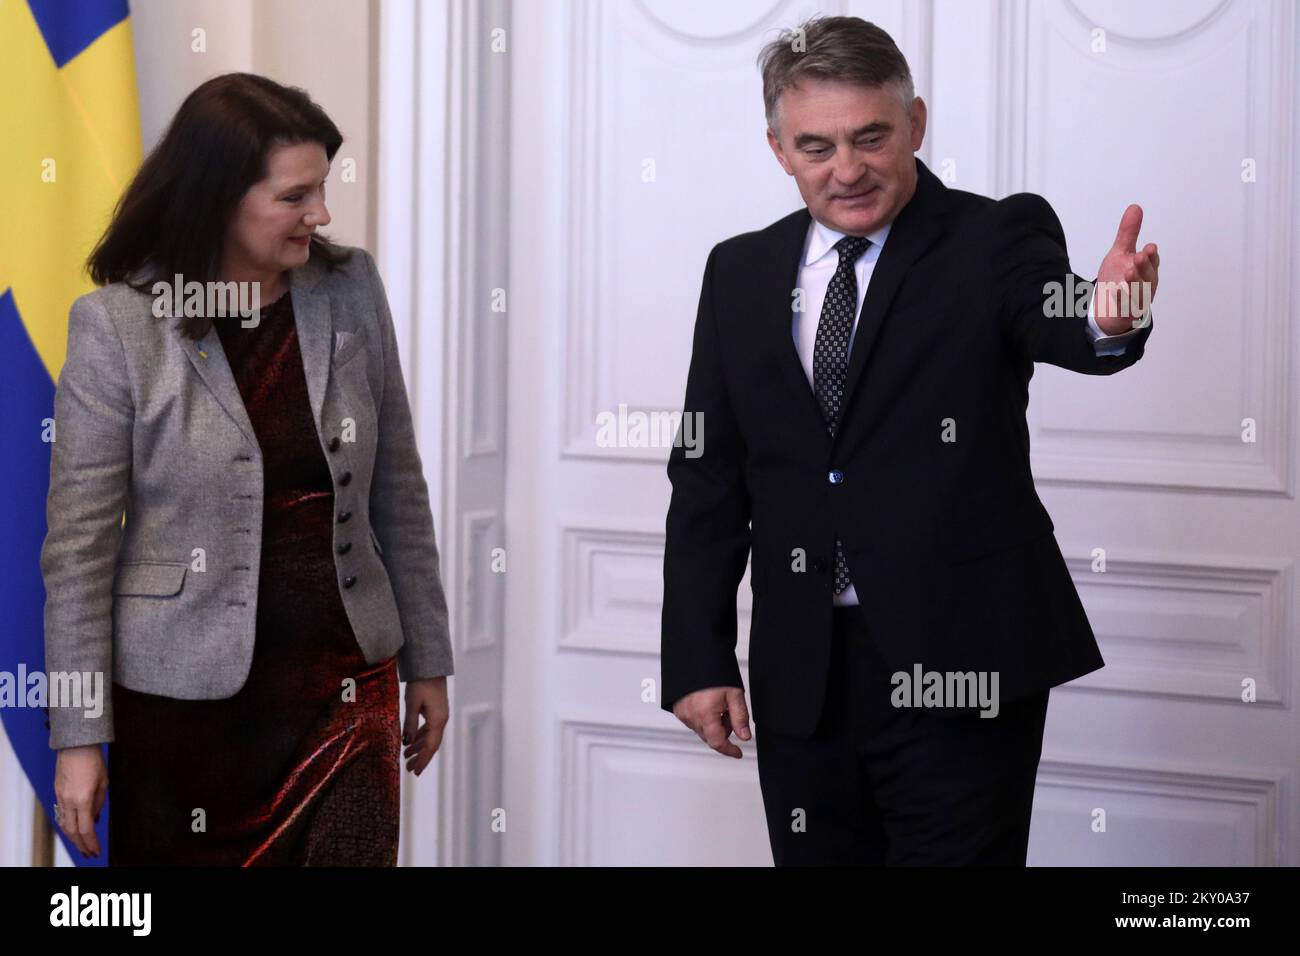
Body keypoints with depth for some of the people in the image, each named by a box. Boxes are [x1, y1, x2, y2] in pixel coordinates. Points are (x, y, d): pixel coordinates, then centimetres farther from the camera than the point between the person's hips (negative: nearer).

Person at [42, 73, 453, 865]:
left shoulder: (350, 289, 1)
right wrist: (79, 736, -8)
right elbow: (79, 543, -8)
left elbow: (398, 489, 8)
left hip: (347, 681, 3)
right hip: (187, 699, -2)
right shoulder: (117, 324, -10)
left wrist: (428, 659, 10)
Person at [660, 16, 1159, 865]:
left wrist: (1109, 319, -49)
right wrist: (699, 660, 2)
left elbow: (1061, 328, -25)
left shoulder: (996, 239, -3)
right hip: (799, 679, 4)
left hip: (961, 665, -4)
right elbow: (708, 478, 9)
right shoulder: (741, 274, 9)